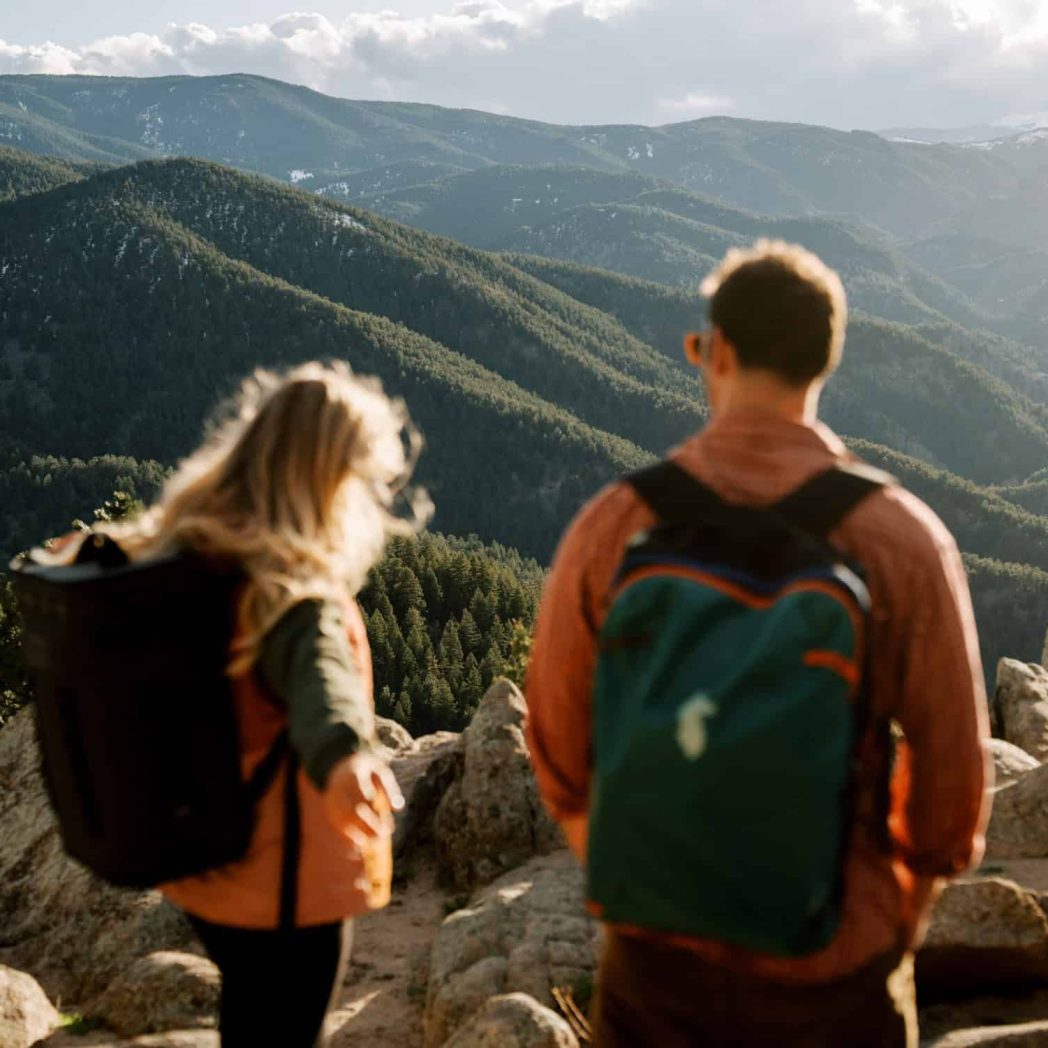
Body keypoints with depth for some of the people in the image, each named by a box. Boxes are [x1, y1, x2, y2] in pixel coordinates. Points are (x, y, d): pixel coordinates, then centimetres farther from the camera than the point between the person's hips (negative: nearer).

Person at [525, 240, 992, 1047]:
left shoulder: (615, 524, -10)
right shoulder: (904, 539, -14)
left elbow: (558, 743, -1)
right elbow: (953, 773, -7)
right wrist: (902, 914, 11)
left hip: (658, 958, 1)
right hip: (834, 975, -1)